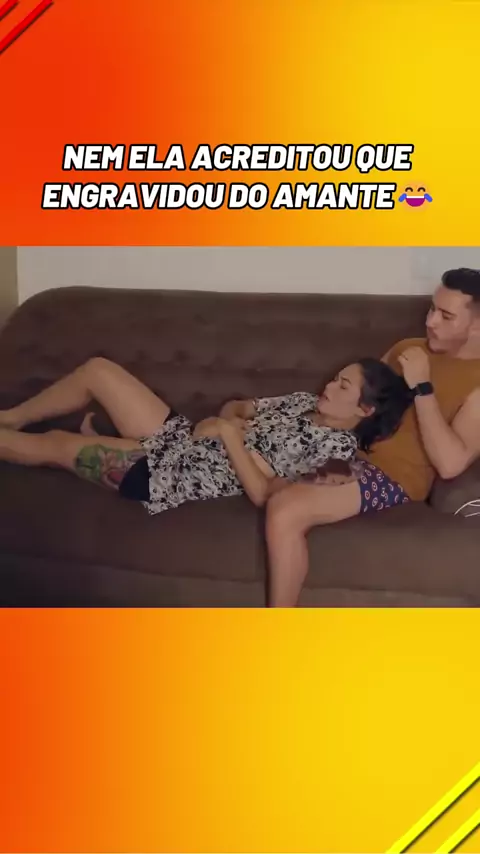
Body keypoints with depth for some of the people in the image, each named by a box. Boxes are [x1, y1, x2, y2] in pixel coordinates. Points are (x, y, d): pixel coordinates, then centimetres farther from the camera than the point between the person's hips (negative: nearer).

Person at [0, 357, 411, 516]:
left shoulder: (338, 446, -19)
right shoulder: (309, 402, 6)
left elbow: (263, 493, -26)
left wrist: (228, 433, -23)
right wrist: (229, 420, -7)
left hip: (169, 475, -8)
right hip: (179, 437, 8)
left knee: (55, 443, -1)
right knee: (97, 369, 7)